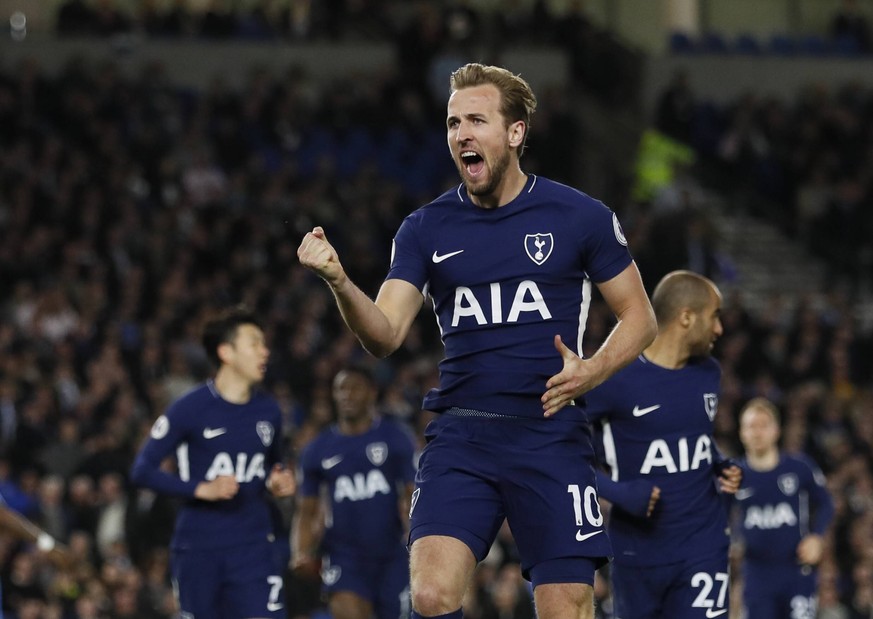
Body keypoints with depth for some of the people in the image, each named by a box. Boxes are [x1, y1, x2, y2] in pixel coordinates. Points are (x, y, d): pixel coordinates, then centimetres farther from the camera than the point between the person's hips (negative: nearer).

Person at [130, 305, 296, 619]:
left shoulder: (268, 410, 8)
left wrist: (277, 483, 1)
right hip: (199, 546, -3)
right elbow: (142, 471, -8)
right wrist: (201, 489, -19)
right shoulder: (189, 409, -6)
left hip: (254, 545, 3)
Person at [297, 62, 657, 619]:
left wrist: (592, 371, -10)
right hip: (460, 438, 1)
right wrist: (340, 282, -20)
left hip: (551, 434, -1)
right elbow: (385, 336, 0)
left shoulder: (579, 217, 1)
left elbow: (638, 317, 9)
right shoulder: (427, 229, 7)